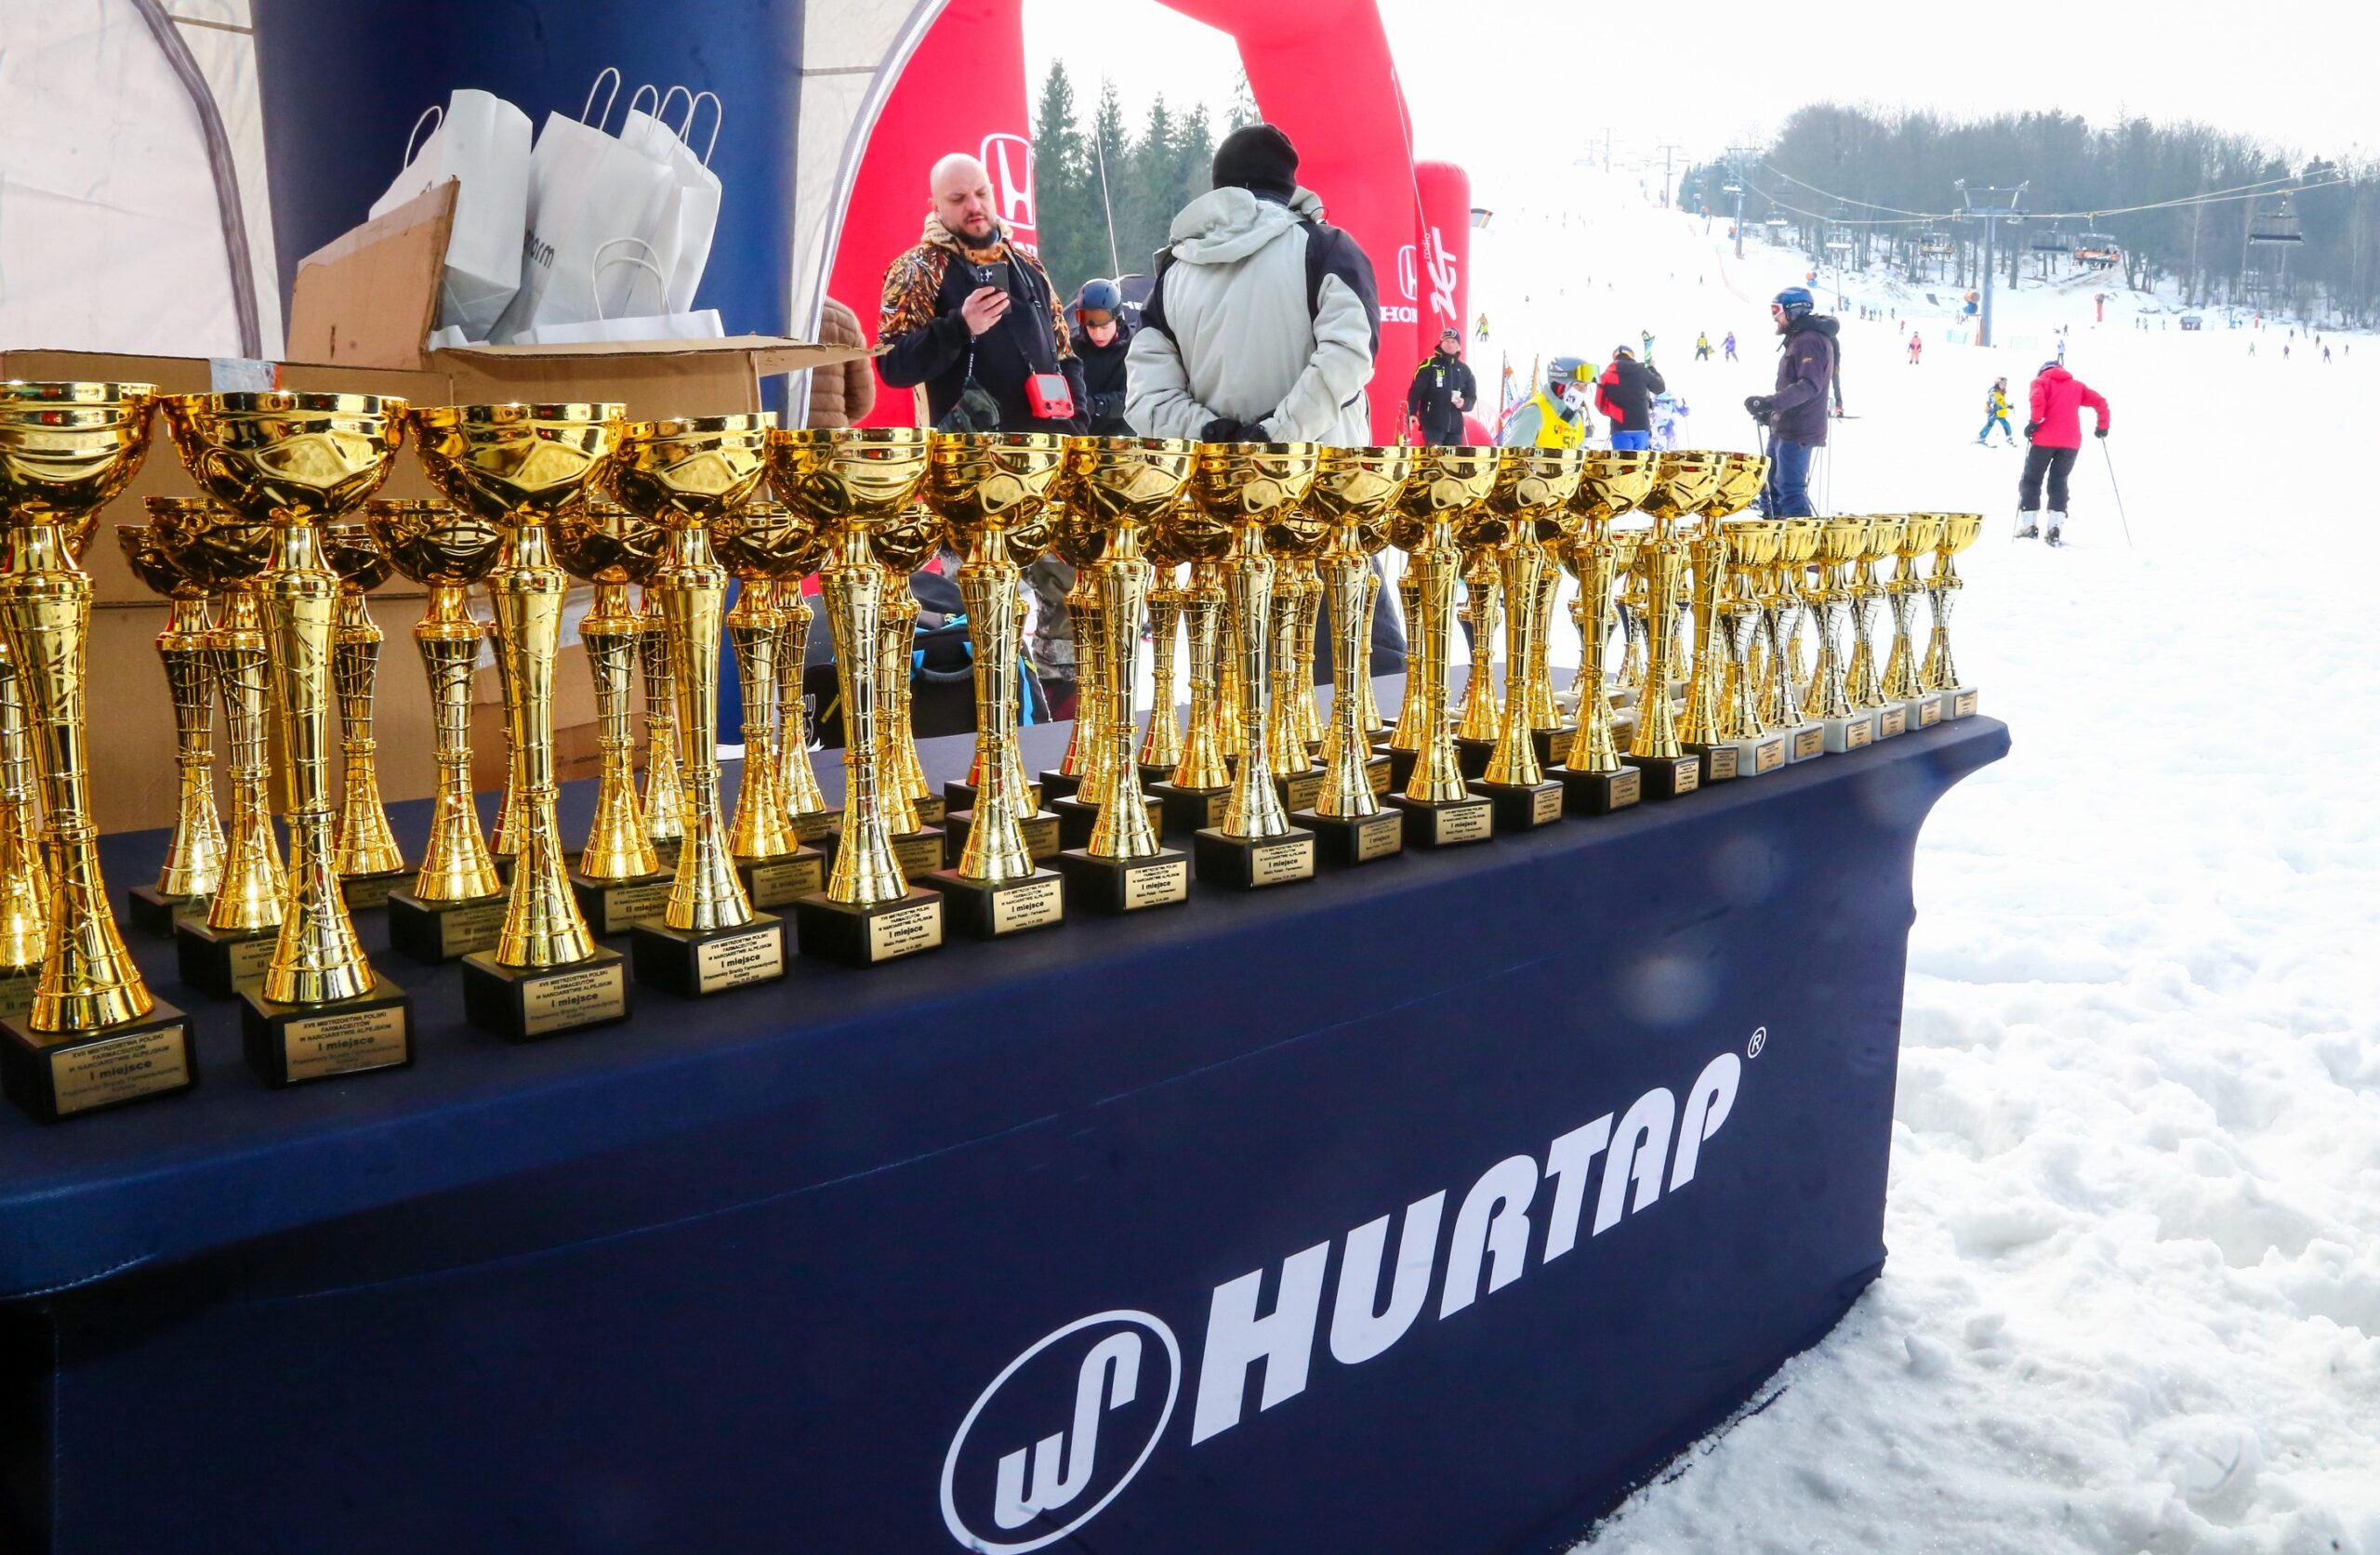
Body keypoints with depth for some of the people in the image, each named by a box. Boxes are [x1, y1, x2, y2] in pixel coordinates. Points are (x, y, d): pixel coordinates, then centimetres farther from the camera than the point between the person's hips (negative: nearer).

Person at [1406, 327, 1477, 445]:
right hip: (1432, 424, -5)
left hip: (1455, 426, 5)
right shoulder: (1428, 365, -1)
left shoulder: (1464, 369, 12)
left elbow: (1472, 397, 14)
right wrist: (1411, 413, -18)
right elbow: (1415, 391, -6)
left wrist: (1464, 403, -9)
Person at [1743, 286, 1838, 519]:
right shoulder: (1798, 339, 18)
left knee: (1789, 490, -12)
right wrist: (1771, 411, 28)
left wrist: (1771, 402, -36)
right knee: (1770, 487, 16)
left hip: (1797, 432, -11)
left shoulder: (1811, 341, -16)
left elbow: (1809, 386, -27)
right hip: (1783, 428, 11)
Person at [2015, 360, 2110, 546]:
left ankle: (2028, 524, 1)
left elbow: (2038, 400, -13)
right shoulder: (2077, 385, 20)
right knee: (2058, 482, 13)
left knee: (2031, 480, 9)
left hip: (2045, 439, -3)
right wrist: (2102, 426, 22)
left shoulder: (2041, 381, 10)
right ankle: (2055, 527, 0)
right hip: (2071, 442, 3)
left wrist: (2034, 422, -9)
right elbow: (2100, 402, 13)